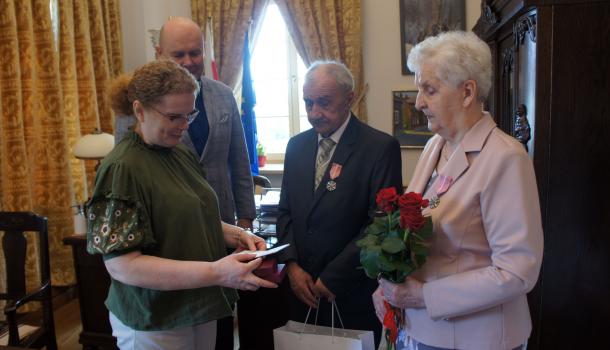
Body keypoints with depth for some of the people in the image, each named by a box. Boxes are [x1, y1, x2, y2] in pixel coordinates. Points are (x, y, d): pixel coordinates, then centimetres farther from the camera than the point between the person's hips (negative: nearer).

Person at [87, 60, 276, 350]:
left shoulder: (182, 154, 3)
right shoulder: (121, 168, -20)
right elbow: (121, 265, -24)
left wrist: (237, 234, -4)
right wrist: (215, 273, -29)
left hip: (200, 309, 7)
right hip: (154, 325, -7)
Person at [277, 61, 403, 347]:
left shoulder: (381, 147, -11)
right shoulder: (296, 146, 7)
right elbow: (285, 211, 10)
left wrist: (332, 279, -14)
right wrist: (292, 266, -4)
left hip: (352, 295, -4)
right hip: (301, 291, 5)